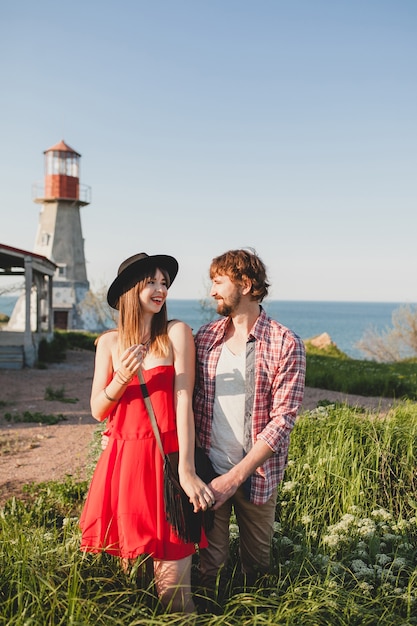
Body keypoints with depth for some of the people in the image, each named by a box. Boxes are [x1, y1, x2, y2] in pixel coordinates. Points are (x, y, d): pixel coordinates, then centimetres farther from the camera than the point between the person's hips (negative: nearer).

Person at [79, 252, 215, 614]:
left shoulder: (177, 333, -3)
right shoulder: (109, 342, 6)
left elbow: (184, 401, -9)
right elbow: (98, 411, 6)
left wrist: (186, 469, -17)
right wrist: (122, 378, -14)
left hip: (166, 456, -3)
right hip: (123, 458, 3)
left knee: (171, 580, -1)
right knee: (125, 564, 15)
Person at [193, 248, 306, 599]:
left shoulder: (286, 344, -10)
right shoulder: (205, 337, 3)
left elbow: (283, 419, -14)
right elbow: (190, 402, 7)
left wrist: (235, 477, -18)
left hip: (257, 474, -2)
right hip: (208, 469, 2)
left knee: (258, 560, 16)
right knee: (211, 559, 11)